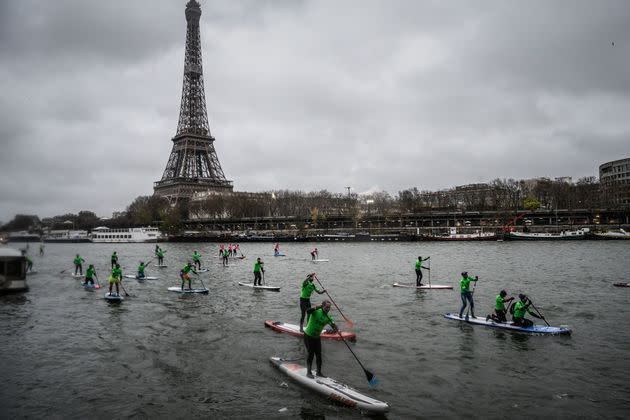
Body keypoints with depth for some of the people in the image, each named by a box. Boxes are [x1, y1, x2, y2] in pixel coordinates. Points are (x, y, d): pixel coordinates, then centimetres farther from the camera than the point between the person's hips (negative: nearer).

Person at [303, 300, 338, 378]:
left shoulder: (328, 317, -4)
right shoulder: (316, 312, -19)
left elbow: (334, 327, -10)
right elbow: (308, 311, -39)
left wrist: (335, 329, -34)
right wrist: (317, 307, -52)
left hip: (317, 337, 5)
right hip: (308, 336, -5)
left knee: (319, 355, 5)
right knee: (311, 354, -4)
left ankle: (319, 372, 19)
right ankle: (308, 372, 10)